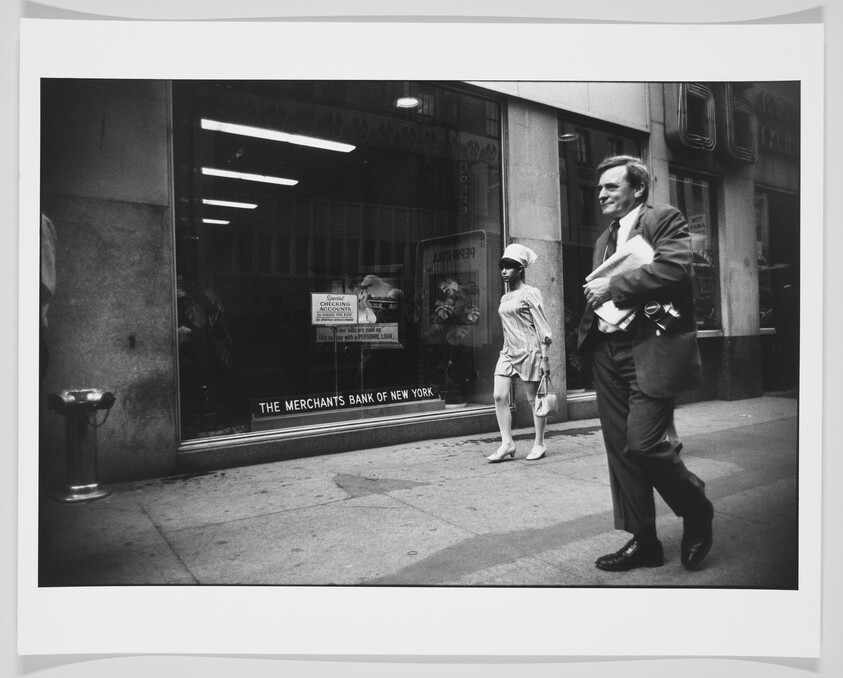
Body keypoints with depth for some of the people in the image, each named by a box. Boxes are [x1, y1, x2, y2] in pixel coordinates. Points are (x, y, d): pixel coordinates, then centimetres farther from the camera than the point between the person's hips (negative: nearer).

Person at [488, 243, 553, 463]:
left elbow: (542, 327, -8)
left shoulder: (529, 293, -5)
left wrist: (544, 358, -12)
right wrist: (507, 347, 16)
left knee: (534, 399, 3)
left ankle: (540, 444, 15)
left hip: (528, 350, -6)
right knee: (499, 396, -6)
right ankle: (507, 443, 1)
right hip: (508, 352, 6)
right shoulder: (504, 299, 14)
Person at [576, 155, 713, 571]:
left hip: (651, 350, -7)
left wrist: (613, 287, -11)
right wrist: (595, 299, 2)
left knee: (644, 443, -14)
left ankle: (696, 509, 15)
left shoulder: (666, 219, 1)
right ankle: (643, 541, 19)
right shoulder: (604, 240, 23)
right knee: (621, 449, 7)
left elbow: (674, 269, -17)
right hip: (608, 353, 7)